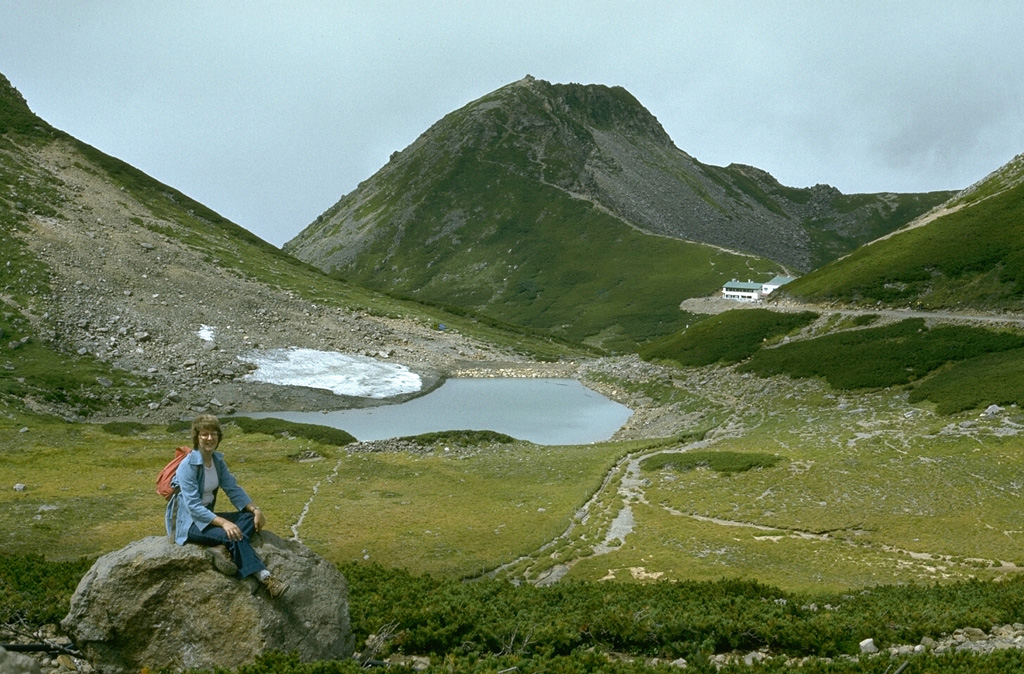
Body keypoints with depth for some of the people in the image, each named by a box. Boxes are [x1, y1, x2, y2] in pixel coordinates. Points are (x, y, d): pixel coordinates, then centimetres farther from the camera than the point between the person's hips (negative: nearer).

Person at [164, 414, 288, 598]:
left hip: (206, 515, 8)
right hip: (188, 522, -8)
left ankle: (224, 550, -27)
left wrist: (255, 509, -9)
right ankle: (265, 578, -27)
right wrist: (223, 523, -34)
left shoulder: (217, 460, 4)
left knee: (250, 518, -11)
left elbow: (233, 489, 6)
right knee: (232, 535, -29)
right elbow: (193, 506, -25)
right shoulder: (188, 465, -19)